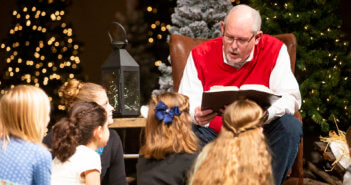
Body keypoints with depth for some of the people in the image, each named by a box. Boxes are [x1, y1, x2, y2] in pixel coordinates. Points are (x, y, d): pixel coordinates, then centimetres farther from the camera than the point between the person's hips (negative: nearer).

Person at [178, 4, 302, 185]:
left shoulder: (275, 50, -7)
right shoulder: (200, 55, -5)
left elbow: (291, 98, -12)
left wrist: (265, 114, -33)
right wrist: (196, 115, -35)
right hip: (213, 134, 0)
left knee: (290, 126, -27)